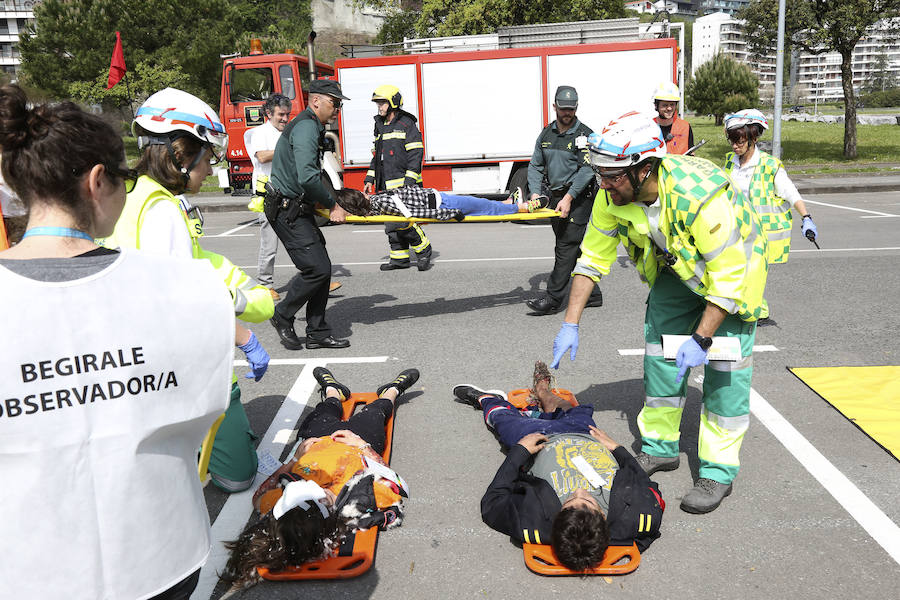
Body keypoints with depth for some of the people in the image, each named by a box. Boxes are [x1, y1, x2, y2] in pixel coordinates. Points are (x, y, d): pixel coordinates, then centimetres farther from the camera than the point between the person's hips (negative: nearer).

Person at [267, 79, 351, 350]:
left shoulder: (313, 127, 18)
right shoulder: (306, 127, -17)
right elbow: (307, 177, -26)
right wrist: (332, 205, -15)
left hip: (298, 209, 11)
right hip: (287, 211, -11)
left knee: (321, 267, 8)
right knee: (317, 268, -12)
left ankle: (318, 332, 14)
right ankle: (282, 317, 8)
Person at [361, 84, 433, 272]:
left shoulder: (407, 125, -6)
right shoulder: (380, 127, 18)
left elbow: (416, 155, -12)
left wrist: (409, 183, -19)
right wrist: (370, 179, 17)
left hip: (403, 184, -8)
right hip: (386, 187, 8)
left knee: (403, 221, -14)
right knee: (391, 223, 7)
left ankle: (424, 249, 5)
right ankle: (400, 257, 15)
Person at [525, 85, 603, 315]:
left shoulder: (584, 135, -6)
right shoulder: (546, 134, 11)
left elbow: (586, 170, -14)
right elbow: (535, 165, 11)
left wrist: (568, 198, -21)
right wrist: (535, 192, -5)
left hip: (578, 198, -6)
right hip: (556, 197, 6)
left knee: (566, 246, -10)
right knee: (576, 247, 10)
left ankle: (553, 299, -9)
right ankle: (592, 294, 20)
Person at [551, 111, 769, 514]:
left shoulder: (701, 197, -40)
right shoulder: (612, 197, -21)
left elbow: (728, 277, -32)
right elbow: (592, 258, -11)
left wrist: (701, 339, -31)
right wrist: (570, 325, -13)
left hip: (734, 266, -6)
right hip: (676, 269, 6)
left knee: (726, 366, -8)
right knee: (660, 349, 5)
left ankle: (718, 472, 4)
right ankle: (659, 448, 20)